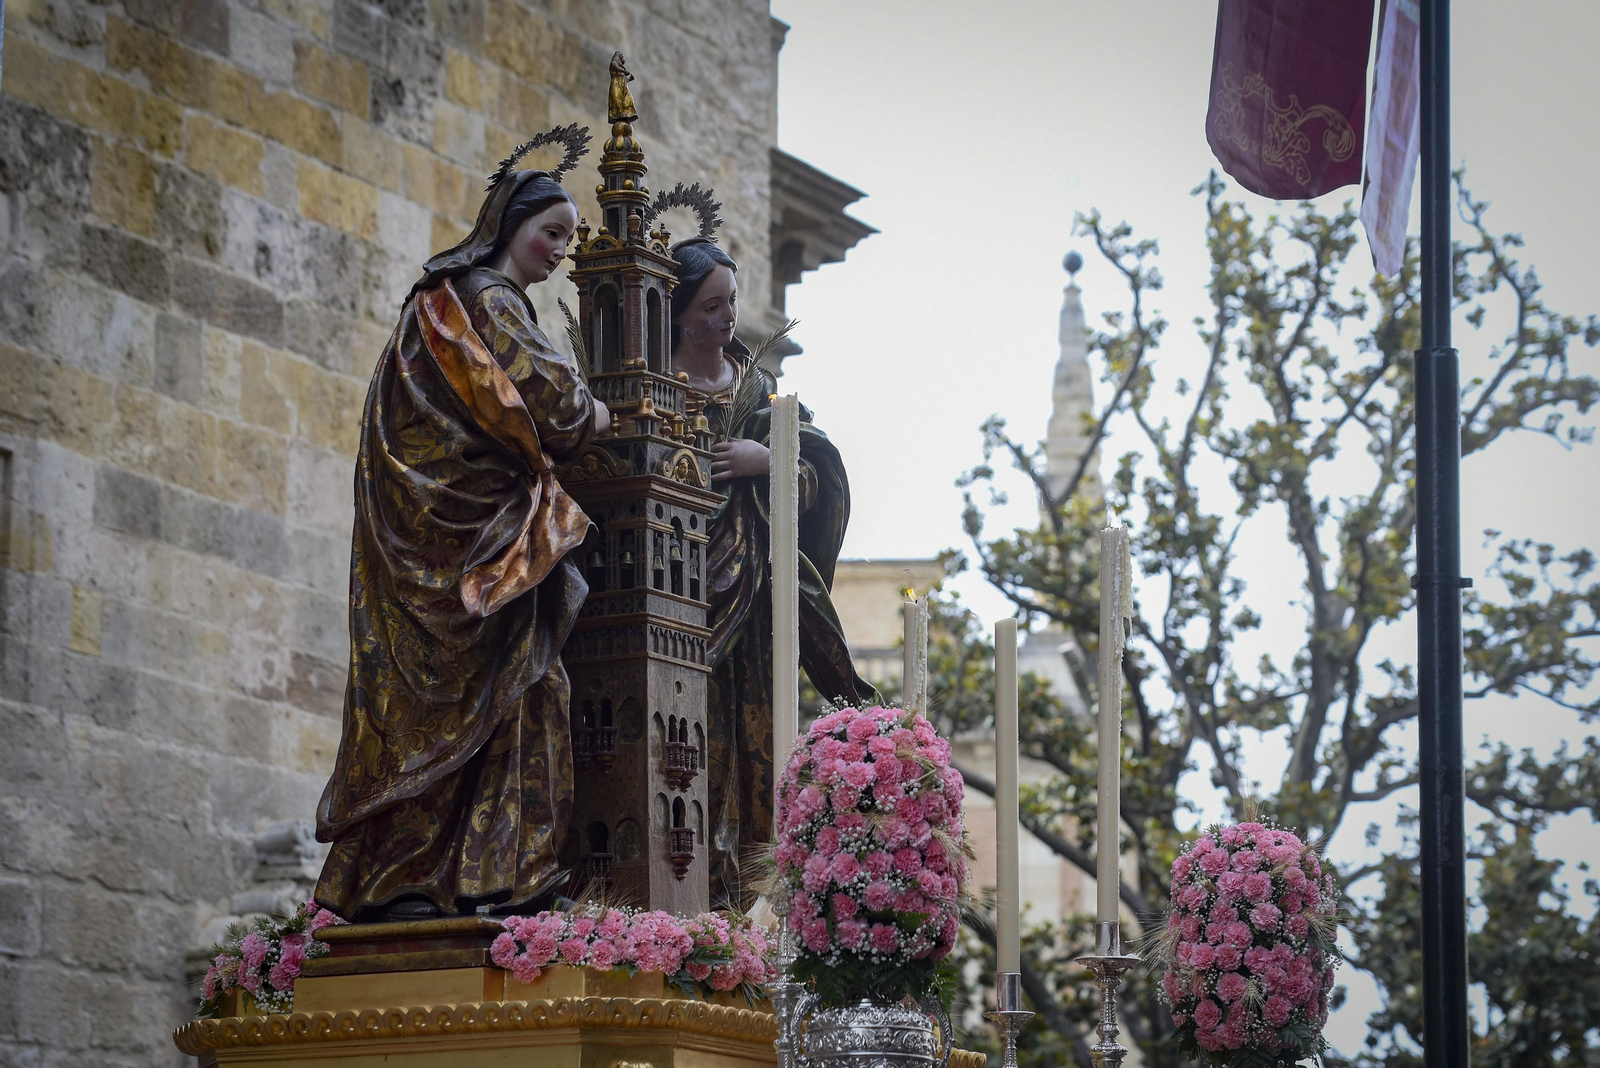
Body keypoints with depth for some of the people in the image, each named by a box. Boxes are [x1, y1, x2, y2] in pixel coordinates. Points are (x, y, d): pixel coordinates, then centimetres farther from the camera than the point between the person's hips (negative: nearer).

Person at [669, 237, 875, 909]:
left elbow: (819, 475, 10)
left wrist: (762, 461, -7)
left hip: (750, 586, 5)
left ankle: (745, 896, 1)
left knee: (752, 741, 0)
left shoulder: (759, 388, 16)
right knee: (693, 735, -12)